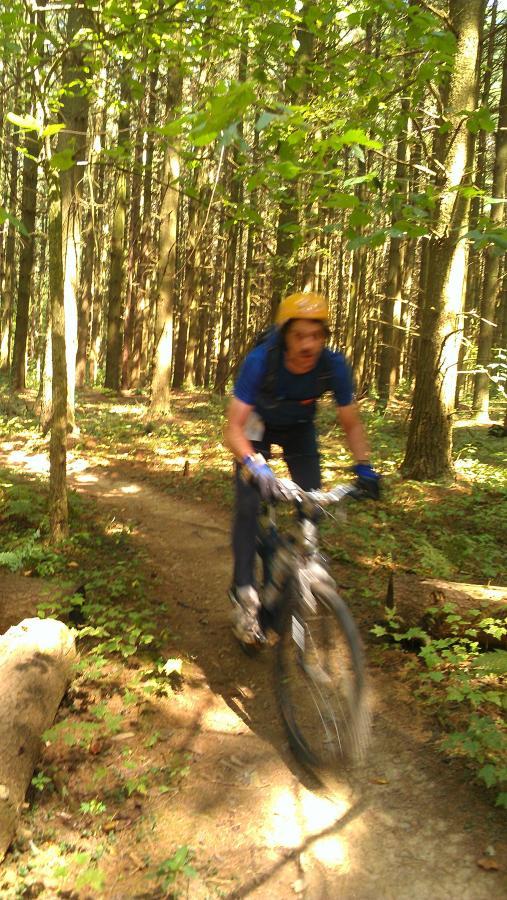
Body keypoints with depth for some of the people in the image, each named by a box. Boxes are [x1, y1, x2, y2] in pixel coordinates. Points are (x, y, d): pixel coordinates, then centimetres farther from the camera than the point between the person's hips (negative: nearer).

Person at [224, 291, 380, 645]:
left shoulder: (334, 365, -29)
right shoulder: (260, 361, -36)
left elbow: (352, 424, -17)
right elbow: (234, 429, -36)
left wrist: (364, 466, -31)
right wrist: (254, 463, -53)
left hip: (300, 429, 2)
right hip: (258, 426, -2)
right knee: (249, 503, -17)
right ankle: (245, 593, -9)